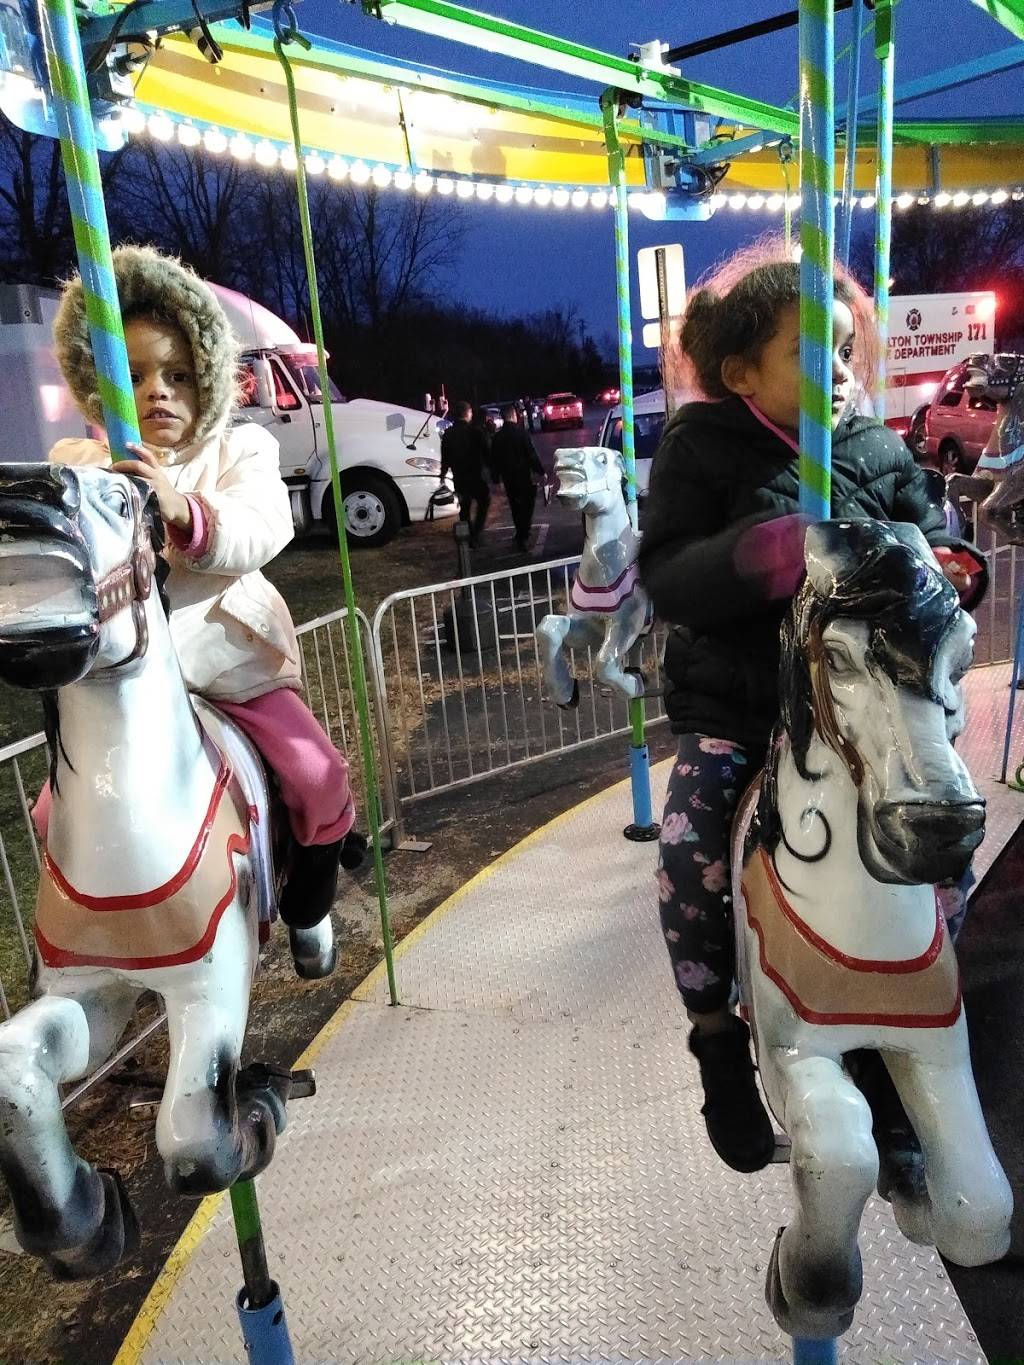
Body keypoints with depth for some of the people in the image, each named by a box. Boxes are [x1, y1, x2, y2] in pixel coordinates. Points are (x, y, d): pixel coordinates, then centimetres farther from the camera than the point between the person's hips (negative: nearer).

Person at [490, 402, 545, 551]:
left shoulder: (496, 437, 0)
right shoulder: (520, 433, -14)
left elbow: (494, 460, 5)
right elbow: (532, 454, -14)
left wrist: (496, 478, 13)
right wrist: (541, 472, -6)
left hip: (507, 477, 4)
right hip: (524, 475, -4)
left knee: (515, 507, 17)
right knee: (527, 505, 4)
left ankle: (520, 535, 27)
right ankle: (523, 537, -5)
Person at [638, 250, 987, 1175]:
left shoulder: (881, 452, 3)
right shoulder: (703, 448, -6)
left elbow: (940, 549, 7)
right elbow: (665, 576, -15)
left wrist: (947, 574, -19)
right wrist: (763, 553, -34)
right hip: (730, 705, -3)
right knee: (689, 852, -22)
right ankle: (719, 1040, 3)